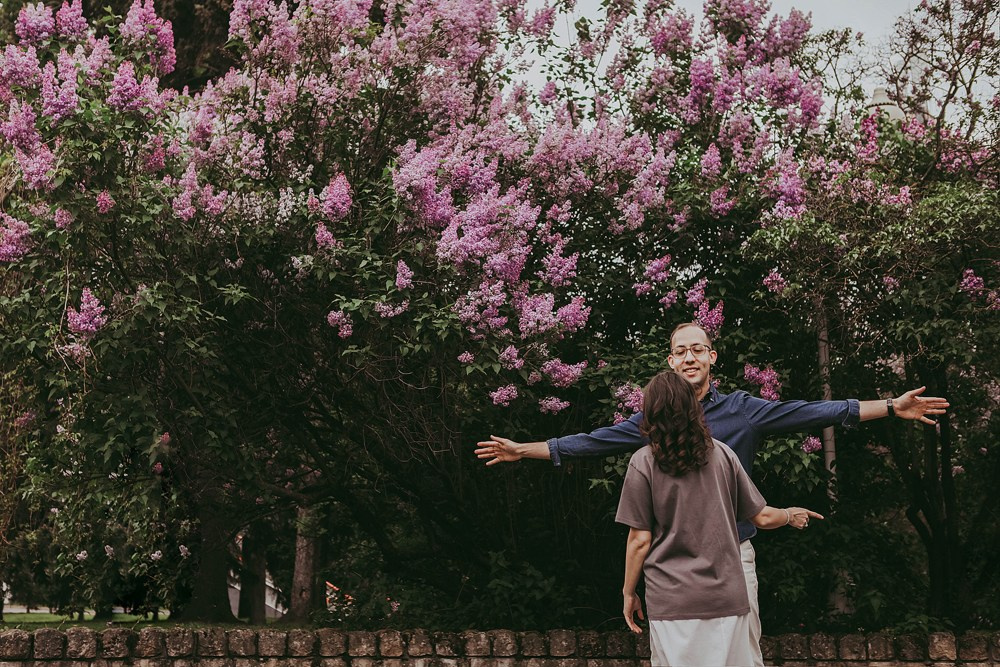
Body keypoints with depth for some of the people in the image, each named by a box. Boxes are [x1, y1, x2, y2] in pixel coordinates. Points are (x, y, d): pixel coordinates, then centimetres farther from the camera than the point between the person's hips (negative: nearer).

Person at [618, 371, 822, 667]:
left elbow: (639, 541, -5)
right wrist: (791, 515, 30)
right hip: (727, 596, 3)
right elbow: (762, 518, 9)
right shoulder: (721, 454, 4)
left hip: (672, 602, -3)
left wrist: (629, 593, 7)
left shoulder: (644, 462, -5)